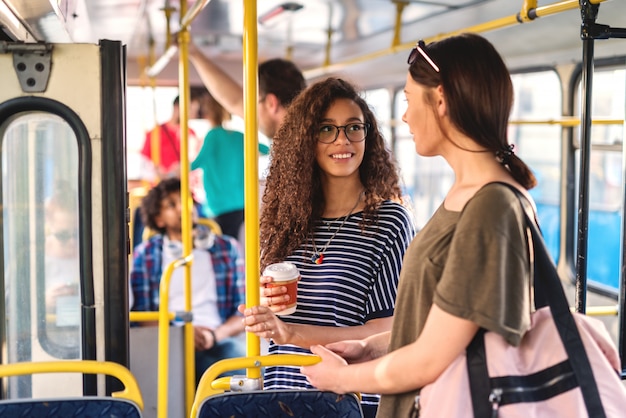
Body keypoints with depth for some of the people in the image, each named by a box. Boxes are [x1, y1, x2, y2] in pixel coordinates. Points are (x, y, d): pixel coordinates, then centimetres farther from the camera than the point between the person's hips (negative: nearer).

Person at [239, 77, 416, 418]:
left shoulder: (389, 221, -9)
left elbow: (387, 332, -13)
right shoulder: (288, 216, 4)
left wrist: (292, 333, -21)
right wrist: (266, 306, -7)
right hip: (281, 389, 4)